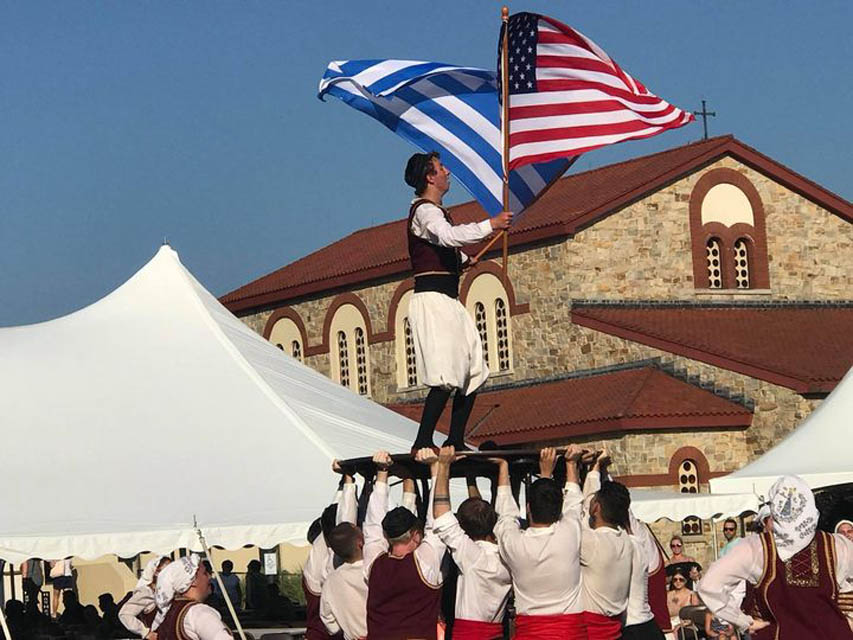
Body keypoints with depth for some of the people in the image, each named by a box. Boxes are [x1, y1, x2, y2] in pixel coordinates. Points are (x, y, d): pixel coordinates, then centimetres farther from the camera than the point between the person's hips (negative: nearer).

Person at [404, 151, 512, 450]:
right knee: (446, 377, -18)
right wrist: (490, 225, -30)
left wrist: (463, 260, 30)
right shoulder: (424, 210, -10)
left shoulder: (434, 210, 22)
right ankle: (422, 443, -17)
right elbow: (449, 236, -30)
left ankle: (456, 442, 12)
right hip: (432, 299, -10)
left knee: (473, 372, 9)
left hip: (448, 301, 10)